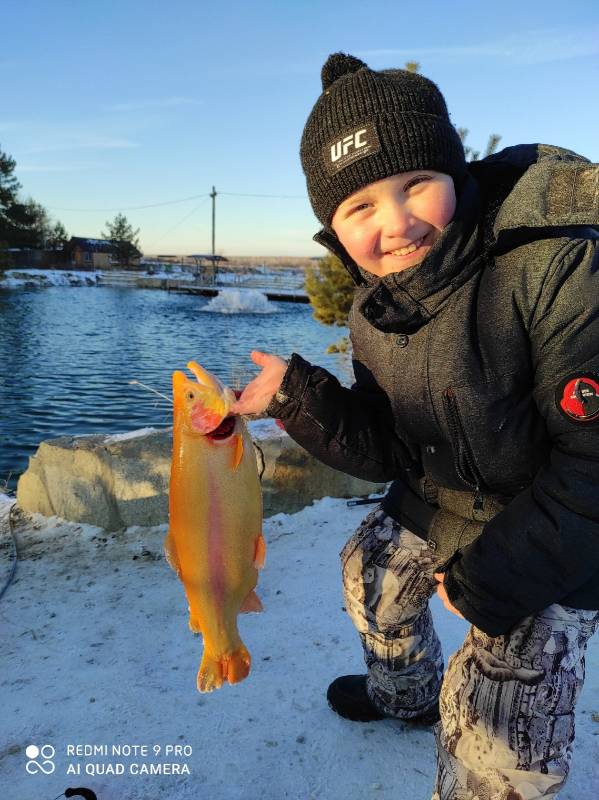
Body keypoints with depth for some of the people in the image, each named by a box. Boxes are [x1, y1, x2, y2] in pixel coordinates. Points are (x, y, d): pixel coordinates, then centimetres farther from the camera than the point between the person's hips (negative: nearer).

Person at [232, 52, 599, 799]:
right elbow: (382, 451, -5)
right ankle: (405, 694, 60)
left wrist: (489, 578, -23)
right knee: (369, 576, 27)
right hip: (433, 502, 7)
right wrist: (294, 393, -20)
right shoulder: (376, 310, -8)